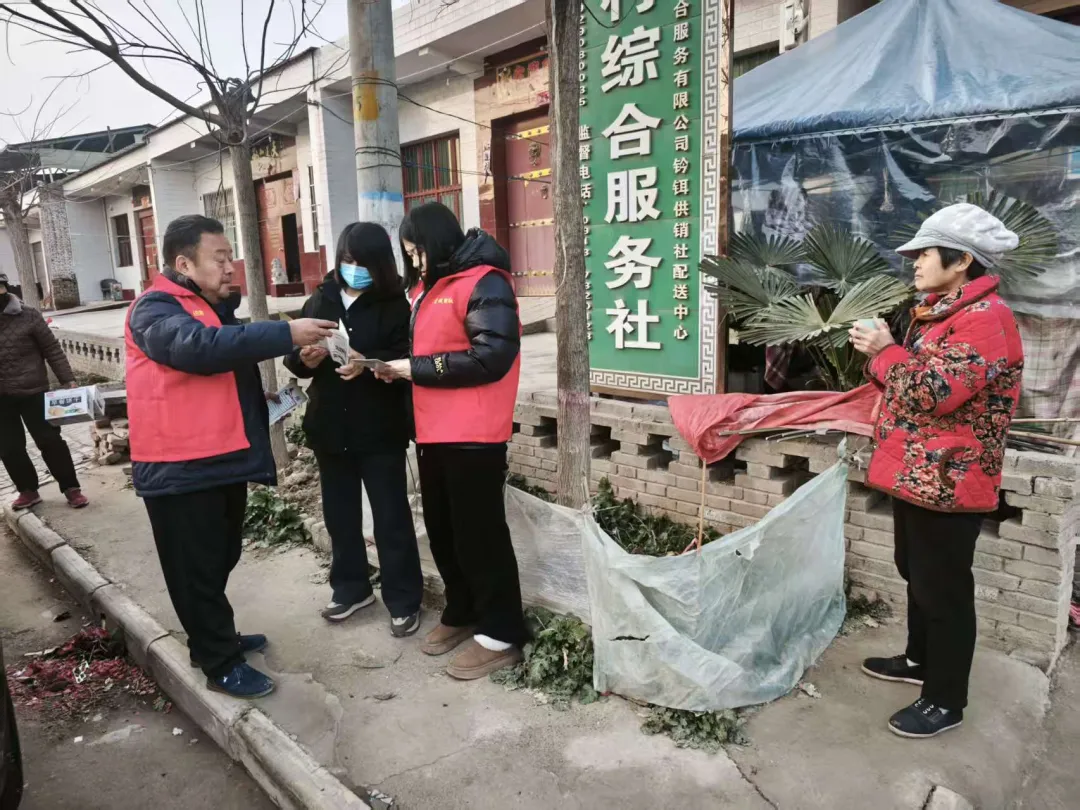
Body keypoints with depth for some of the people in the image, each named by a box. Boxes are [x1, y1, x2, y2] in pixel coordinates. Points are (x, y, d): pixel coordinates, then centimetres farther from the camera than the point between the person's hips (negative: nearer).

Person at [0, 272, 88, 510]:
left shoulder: (27, 316, -8)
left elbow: (52, 350, -5)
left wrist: (68, 380, -10)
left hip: (32, 392, -3)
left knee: (50, 440, 1)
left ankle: (71, 487, 13)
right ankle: (28, 490, 27)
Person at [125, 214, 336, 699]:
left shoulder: (215, 306, 16)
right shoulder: (156, 310, -14)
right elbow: (201, 346, -34)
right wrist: (286, 334, -35)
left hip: (222, 460, 9)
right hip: (180, 469, -9)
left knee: (220, 561, 20)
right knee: (196, 570, 3)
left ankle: (215, 639, 37)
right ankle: (221, 664, 14)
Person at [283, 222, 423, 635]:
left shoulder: (394, 305, -7)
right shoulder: (319, 300, 6)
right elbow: (293, 358, 9)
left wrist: (368, 363, -32)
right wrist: (305, 358, -14)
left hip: (381, 430, -5)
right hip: (330, 427, 5)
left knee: (391, 518, 3)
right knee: (340, 515, 16)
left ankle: (403, 601, 18)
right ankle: (350, 588, 35)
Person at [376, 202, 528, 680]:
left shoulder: (483, 281, -11)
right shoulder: (432, 287, 17)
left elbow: (492, 357, -21)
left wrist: (416, 369, -15)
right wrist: (401, 368, 3)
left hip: (472, 435, -9)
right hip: (433, 433, 9)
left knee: (479, 534, 0)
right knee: (442, 531, 17)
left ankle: (501, 635, 14)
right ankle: (461, 613, 34)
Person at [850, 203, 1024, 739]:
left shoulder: (985, 318, -19)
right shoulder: (938, 312, 14)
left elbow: (934, 392, -28)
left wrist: (885, 351, -15)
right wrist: (879, 352, 3)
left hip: (948, 483, -10)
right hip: (914, 473, 10)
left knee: (944, 589, 2)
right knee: (917, 575, 22)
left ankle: (945, 700, 17)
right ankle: (920, 659, 41)